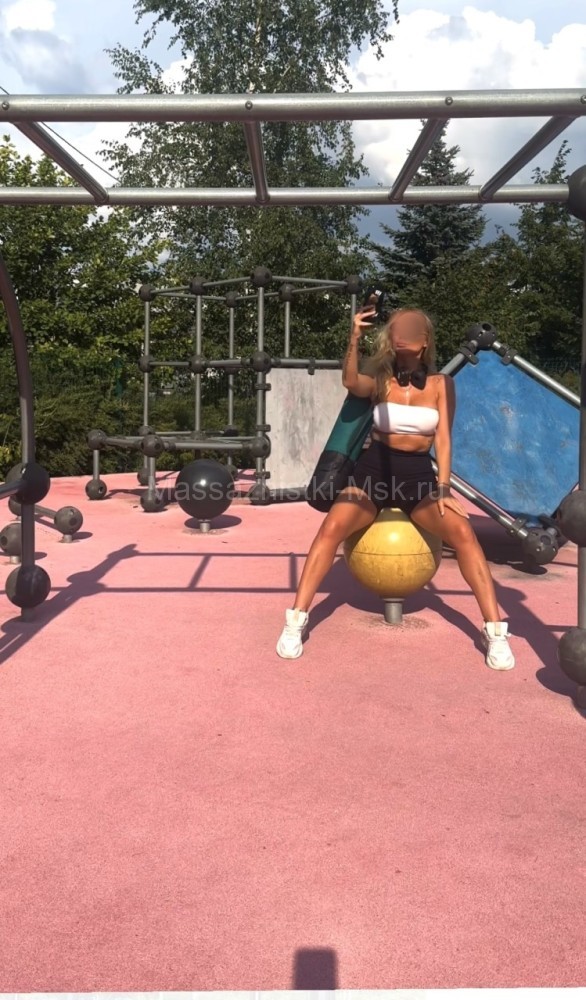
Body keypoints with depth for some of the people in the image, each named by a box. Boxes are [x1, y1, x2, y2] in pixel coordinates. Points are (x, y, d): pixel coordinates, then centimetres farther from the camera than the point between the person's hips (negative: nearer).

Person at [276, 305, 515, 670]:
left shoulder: (441, 383, 5)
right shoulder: (381, 378, 2)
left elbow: (443, 438, 1)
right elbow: (351, 383, -21)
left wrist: (443, 487, -10)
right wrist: (355, 338, -33)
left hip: (419, 474, 0)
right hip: (375, 470, 0)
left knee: (463, 532, -26)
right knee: (332, 527, -27)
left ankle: (495, 630, -17)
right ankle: (297, 620, -19)